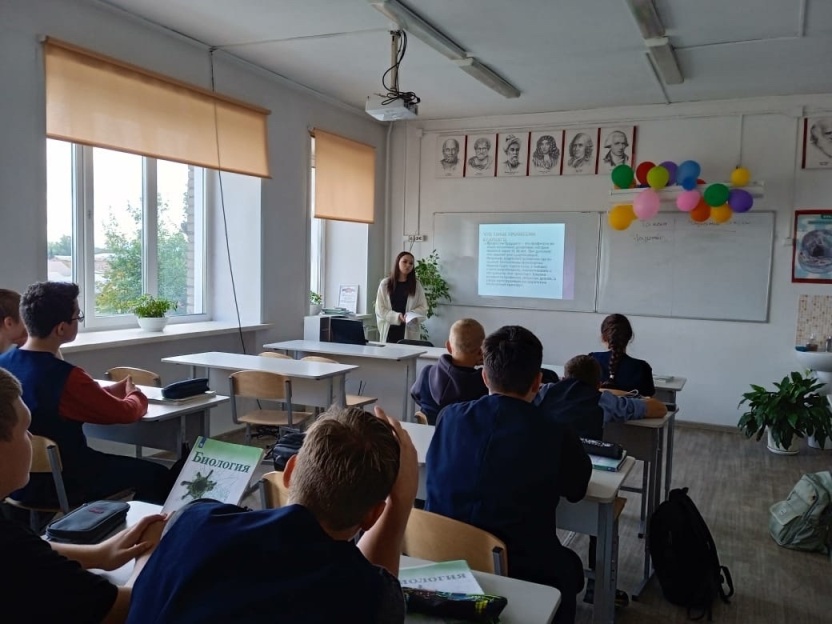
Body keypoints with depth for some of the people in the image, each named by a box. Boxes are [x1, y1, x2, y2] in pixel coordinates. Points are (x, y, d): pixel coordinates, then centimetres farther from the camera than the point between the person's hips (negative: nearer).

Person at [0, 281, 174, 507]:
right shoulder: (65, 377, -28)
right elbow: (127, 413, -14)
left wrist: (112, 391, 4)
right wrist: (136, 395, 7)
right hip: (56, 486, -8)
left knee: (120, 462, 29)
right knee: (159, 477, 6)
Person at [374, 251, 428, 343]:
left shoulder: (416, 285, 8)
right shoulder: (385, 284, 5)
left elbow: (423, 308, 5)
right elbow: (380, 309, 0)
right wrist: (397, 316, -13)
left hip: (409, 332, 0)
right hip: (389, 330, 0)